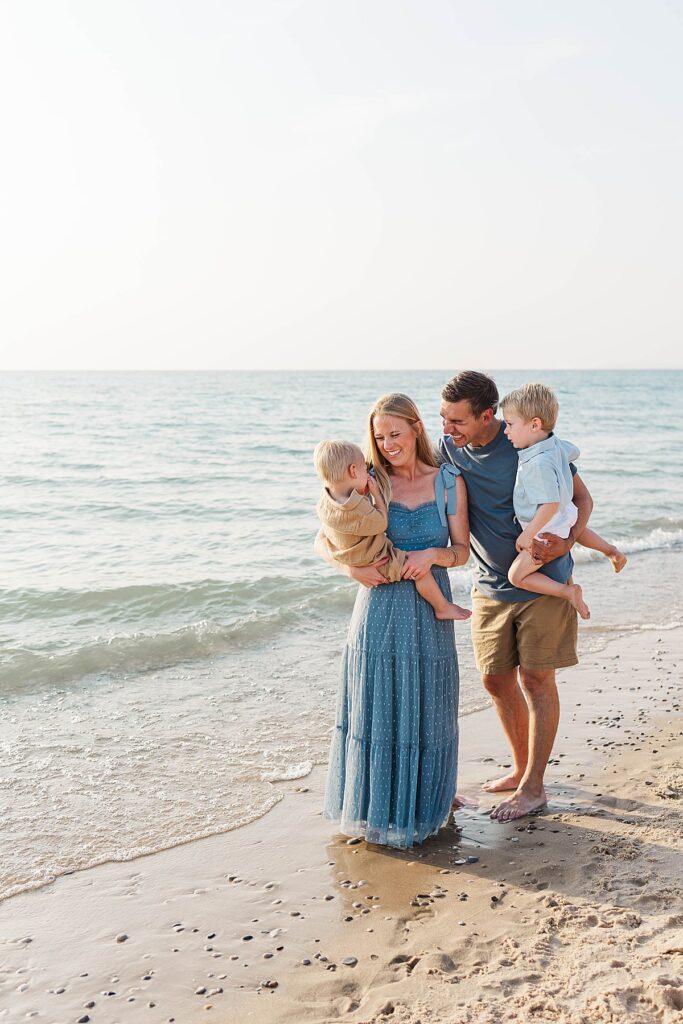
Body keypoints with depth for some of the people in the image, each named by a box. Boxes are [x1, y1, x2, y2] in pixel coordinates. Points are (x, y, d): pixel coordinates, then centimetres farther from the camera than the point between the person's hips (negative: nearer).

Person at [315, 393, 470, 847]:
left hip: (430, 609, 1)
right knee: (377, 705, 6)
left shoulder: (449, 482, 2)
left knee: (425, 705, 10)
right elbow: (324, 540, 2)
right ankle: (376, 806, 23)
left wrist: (432, 554, -18)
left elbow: (462, 550, 2)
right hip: (380, 607, -1)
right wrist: (350, 567, -16)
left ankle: (423, 801, 30)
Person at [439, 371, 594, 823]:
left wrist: (565, 542, -26)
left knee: (535, 680, 0)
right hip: (491, 585, 5)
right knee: (496, 680, 11)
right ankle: (522, 768, 32)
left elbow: (583, 498, -7)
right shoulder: (448, 450, -6)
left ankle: (534, 787, 13)